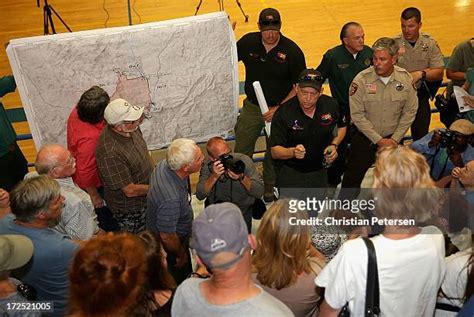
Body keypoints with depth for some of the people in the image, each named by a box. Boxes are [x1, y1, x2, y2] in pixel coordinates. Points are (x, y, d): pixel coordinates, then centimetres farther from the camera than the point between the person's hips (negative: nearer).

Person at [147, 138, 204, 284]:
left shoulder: (164, 164, -20)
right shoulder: (171, 198, -45)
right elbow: (167, 236, -31)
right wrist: (181, 254, -12)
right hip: (169, 250, -8)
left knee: (185, 272, 32)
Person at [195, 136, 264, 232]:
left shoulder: (243, 160, -16)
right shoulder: (208, 166, -11)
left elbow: (259, 193, -20)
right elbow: (200, 195, -20)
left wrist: (242, 178, -35)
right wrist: (214, 176, -31)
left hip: (243, 209, -1)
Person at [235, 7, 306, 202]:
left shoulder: (292, 50, -15)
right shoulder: (248, 42, -7)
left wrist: (279, 108, -17)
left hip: (279, 108, -2)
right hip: (251, 106, 2)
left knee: (274, 154, 15)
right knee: (241, 152, 9)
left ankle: (269, 191, 37)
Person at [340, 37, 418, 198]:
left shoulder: (405, 79, -8)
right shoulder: (361, 80, -17)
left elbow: (410, 111, -1)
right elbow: (357, 115, -15)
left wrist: (395, 139, -8)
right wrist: (378, 140, -15)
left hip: (392, 138, 3)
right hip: (365, 137, -3)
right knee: (354, 177, 2)